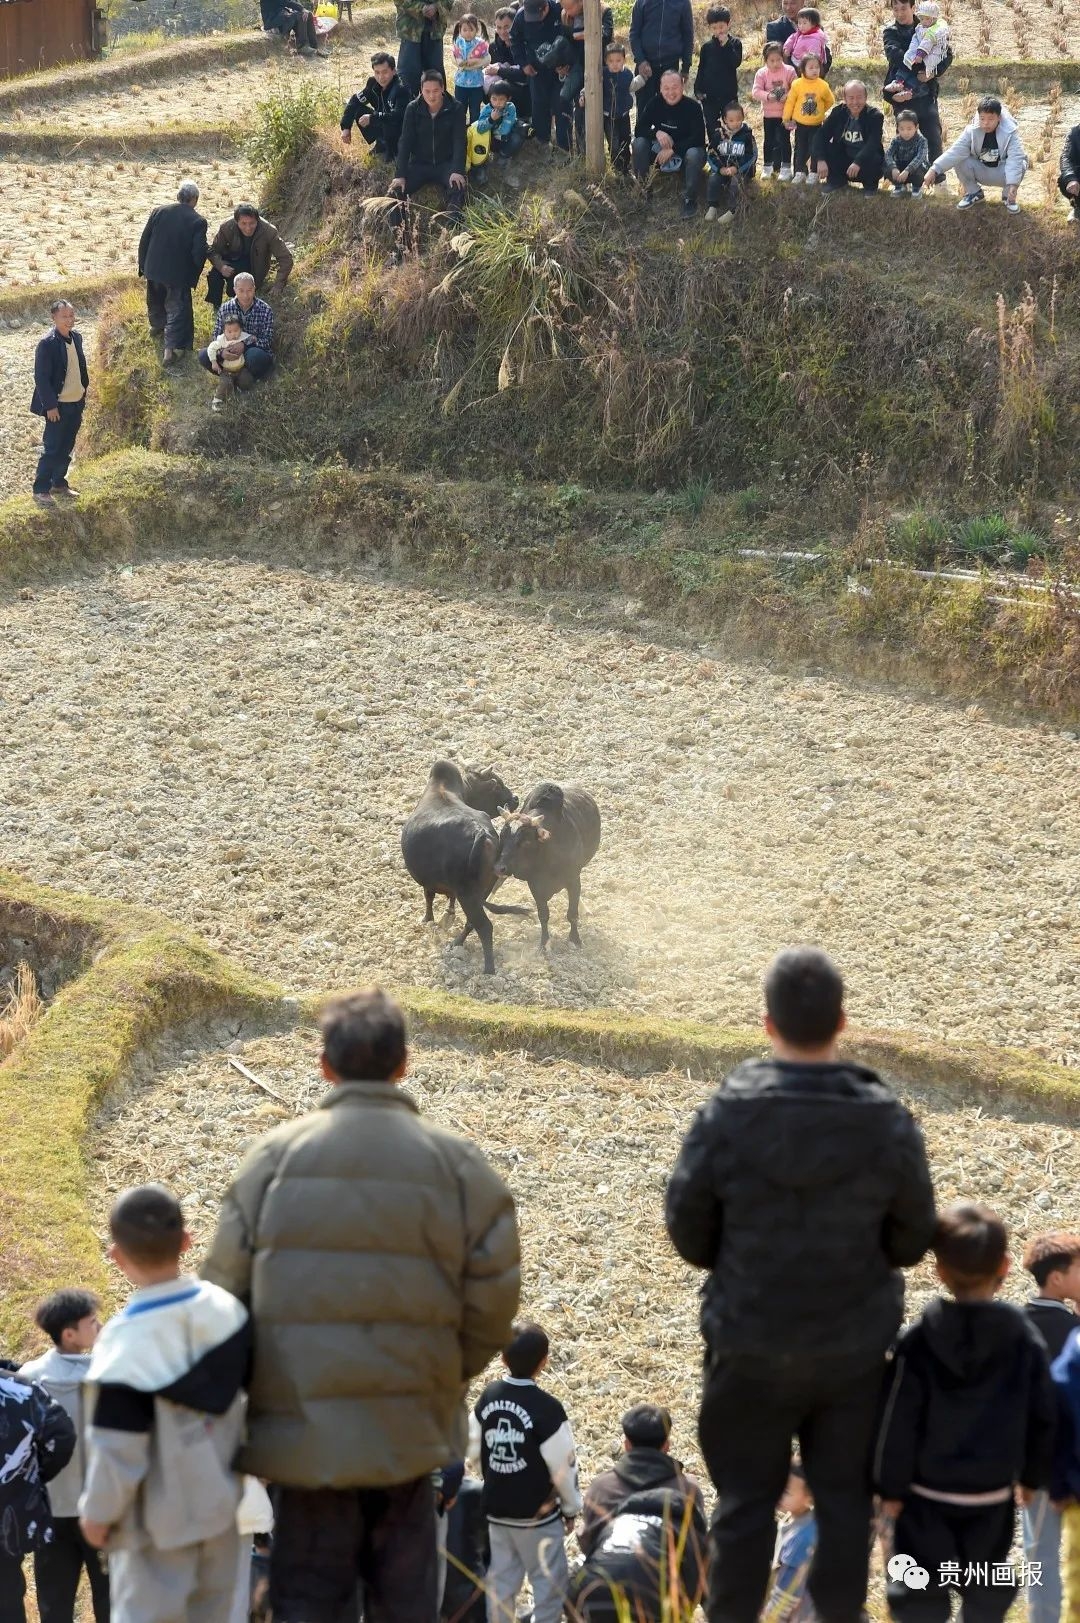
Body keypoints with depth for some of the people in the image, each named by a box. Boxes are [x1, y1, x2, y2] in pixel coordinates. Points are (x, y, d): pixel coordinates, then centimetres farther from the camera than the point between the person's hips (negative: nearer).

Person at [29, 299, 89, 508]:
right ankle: (41, 490, 5)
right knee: (52, 449, -3)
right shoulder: (47, 344, -17)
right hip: (58, 405, -7)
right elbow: (41, 378, -17)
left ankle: (59, 484, 27)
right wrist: (50, 406, -18)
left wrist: (84, 393, 13)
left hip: (76, 403, 7)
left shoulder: (76, 337, 5)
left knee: (67, 447, 15)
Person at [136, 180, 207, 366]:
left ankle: (157, 326, 53)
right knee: (177, 309, 4)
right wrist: (195, 273, 2)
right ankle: (172, 349, -3)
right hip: (179, 274, -4)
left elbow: (144, 241, 0)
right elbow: (199, 253, -17)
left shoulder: (158, 213, -5)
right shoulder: (198, 221, -15)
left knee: (156, 301, 28)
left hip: (154, 269, 4)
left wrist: (143, 266, 11)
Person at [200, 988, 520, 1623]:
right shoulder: (454, 1163, -3)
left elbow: (226, 1283, 0)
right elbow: (494, 1291, -3)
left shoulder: (275, 1157, -3)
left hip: (303, 1432, 0)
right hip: (408, 1429, 0)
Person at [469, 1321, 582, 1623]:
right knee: (551, 1582, 6)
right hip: (536, 1515, -6)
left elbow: (475, 1451, 6)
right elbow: (562, 1467, -15)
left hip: (495, 1510, 6)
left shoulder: (488, 1396, -3)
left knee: (500, 1580, 13)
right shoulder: (547, 1408, -21)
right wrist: (571, 1507, 1)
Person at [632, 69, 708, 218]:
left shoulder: (693, 106, -19)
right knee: (639, 143, -22)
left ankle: (689, 199, -20)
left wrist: (672, 149, -30)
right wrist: (656, 133, -31)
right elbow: (640, 129, -9)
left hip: (686, 148, -4)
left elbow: (699, 138, -24)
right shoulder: (655, 103, -8)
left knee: (694, 154, -38)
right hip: (661, 150, 4)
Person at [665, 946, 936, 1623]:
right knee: (845, 1497, 14)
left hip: (751, 1345, -1)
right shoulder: (887, 1120, -14)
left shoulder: (727, 1115, -18)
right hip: (855, 1345, 1)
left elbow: (688, 1229, -7)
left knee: (746, 1499, 12)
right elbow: (913, 1240, -4)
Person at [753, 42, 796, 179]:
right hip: (768, 114, 2)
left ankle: (786, 167, 10)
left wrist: (788, 96, -27)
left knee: (784, 140, 1)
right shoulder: (761, 73, -6)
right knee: (768, 140, 11)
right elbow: (756, 92, -13)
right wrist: (767, 96, -29)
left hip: (785, 113, -2)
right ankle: (767, 167, 23)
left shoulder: (789, 71, -8)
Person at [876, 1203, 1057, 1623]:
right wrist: (1033, 1475, 16)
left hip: (928, 1494, -2)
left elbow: (899, 1423, -12)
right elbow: (1042, 1416, 1)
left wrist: (891, 1487, -2)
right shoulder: (1025, 1338, -5)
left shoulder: (918, 1341, -13)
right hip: (993, 1495, 2)